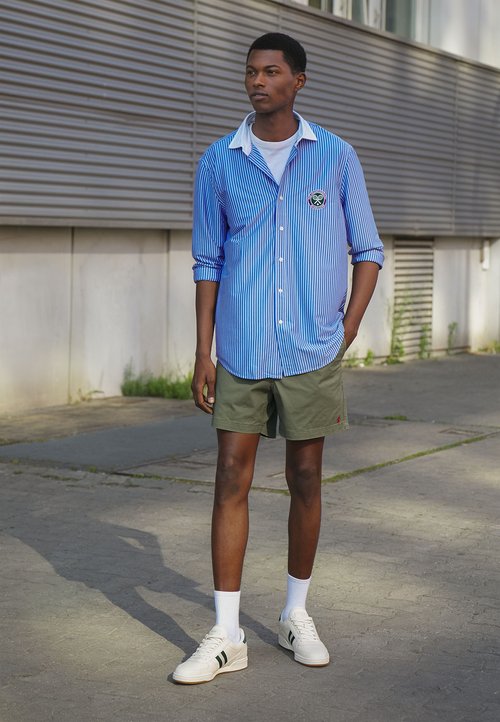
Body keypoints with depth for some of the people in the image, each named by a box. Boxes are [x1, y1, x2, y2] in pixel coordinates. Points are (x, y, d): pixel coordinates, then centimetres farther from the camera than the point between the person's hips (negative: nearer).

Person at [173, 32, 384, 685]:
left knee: (306, 480, 8)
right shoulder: (219, 162, 3)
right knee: (231, 480, -1)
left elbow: (367, 251, 8)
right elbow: (208, 262, 6)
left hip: (311, 352, 0)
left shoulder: (335, 157, 1)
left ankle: (297, 616, 25)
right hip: (242, 353, 1)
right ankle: (226, 637, 5)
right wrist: (203, 352, 1)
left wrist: (346, 333, 0)